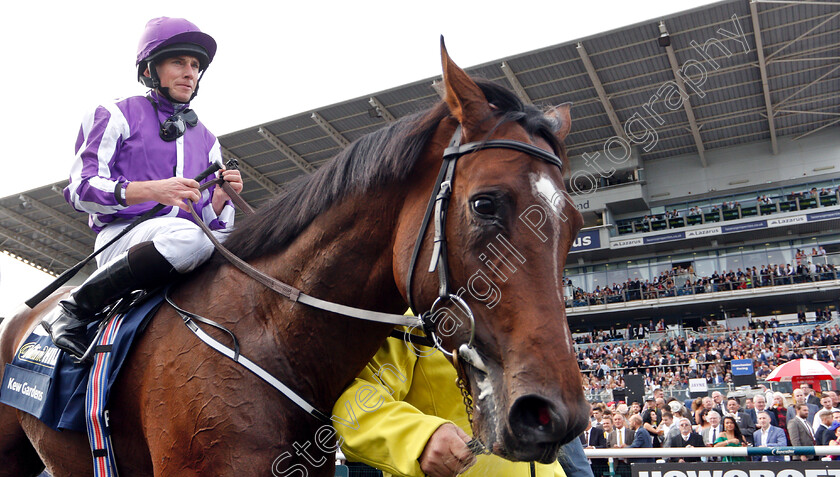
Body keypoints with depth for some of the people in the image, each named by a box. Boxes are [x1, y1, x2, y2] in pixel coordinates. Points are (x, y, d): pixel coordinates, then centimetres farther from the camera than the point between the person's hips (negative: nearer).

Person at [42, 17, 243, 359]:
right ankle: (75, 310, -21)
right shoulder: (117, 117, 8)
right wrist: (152, 190, -19)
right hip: (120, 238, -4)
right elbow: (80, 189, -4)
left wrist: (221, 197, -6)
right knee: (189, 237, -38)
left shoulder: (207, 141, 23)